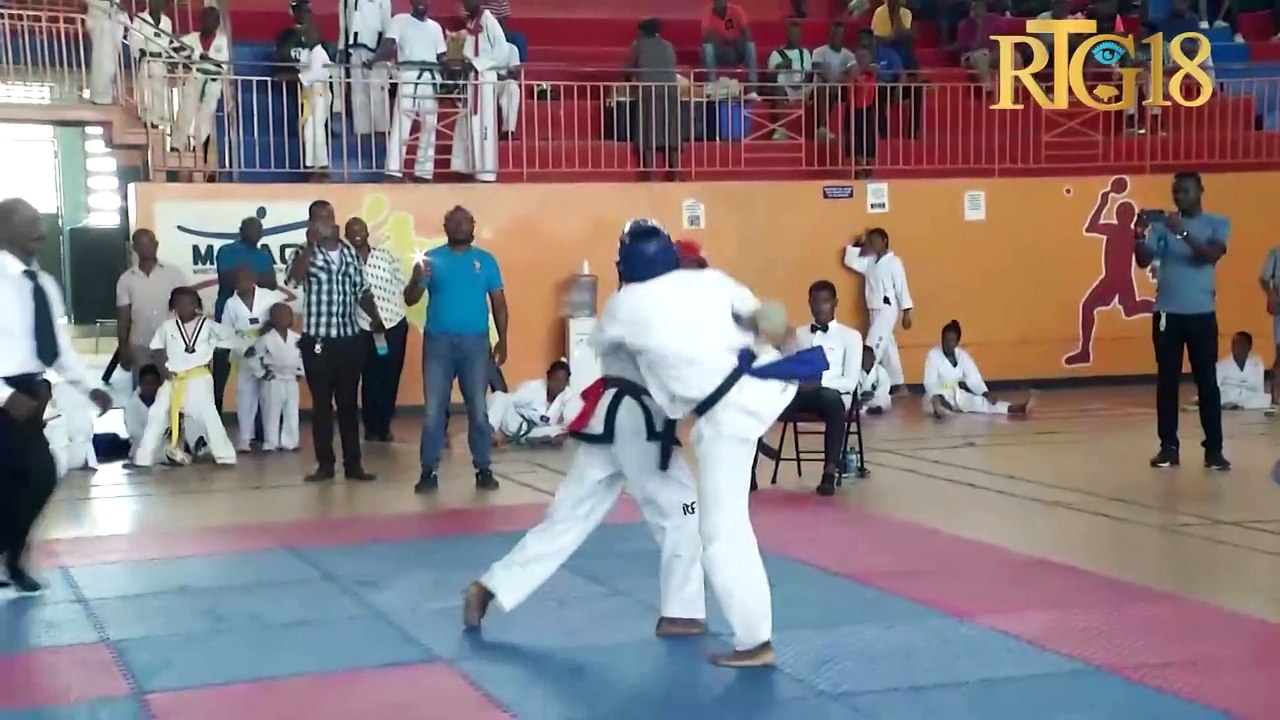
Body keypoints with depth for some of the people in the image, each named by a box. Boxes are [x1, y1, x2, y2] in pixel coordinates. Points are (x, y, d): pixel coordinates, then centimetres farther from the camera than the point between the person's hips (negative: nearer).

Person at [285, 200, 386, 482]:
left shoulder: (350, 253, 10)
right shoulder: (305, 253, -3)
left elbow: (362, 291, 15)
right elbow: (293, 278, -24)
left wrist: (376, 319, 1)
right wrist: (312, 244, -25)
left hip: (350, 338, 3)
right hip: (318, 340, -3)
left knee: (349, 403, 8)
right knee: (322, 403, 3)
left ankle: (353, 463, 12)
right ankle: (325, 464, 10)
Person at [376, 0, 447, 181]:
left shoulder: (435, 26, 19)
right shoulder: (399, 20, 6)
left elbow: (441, 56, 19)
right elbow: (388, 46, -7)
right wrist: (373, 60, -24)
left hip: (431, 78, 5)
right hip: (409, 76, -5)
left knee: (429, 126, 6)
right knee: (401, 124, -11)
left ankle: (424, 172, 11)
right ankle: (394, 170, -12)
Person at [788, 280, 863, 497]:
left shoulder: (850, 336, 10)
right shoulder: (798, 334, 23)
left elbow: (850, 381, 0)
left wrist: (819, 384, -15)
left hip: (832, 393, -3)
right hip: (799, 392, 3)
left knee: (832, 401, -42)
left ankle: (830, 472, -40)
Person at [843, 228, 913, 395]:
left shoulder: (894, 262, -8)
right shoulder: (869, 262, 12)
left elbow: (902, 287, -10)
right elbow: (850, 261, 15)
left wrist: (906, 313, -12)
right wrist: (857, 244, 3)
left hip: (887, 309, -8)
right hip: (874, 310, 8)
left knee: (873, 346, -12)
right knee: (887, 347, 11)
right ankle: (898, 385, 18)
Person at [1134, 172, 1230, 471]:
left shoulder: (1217, 224, 3)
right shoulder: (1161, 224, 6)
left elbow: (1212, 255, -16)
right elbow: (1143, 261, -3)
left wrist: (1183, 233, -28)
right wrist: (1139, 235, -22)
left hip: (1201, 313, -1)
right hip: (1167, 312, 2)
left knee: (1207, 381, 0)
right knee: (1167, 382, 4)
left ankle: (1214, 449, 4)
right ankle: (1169, 447, 10)